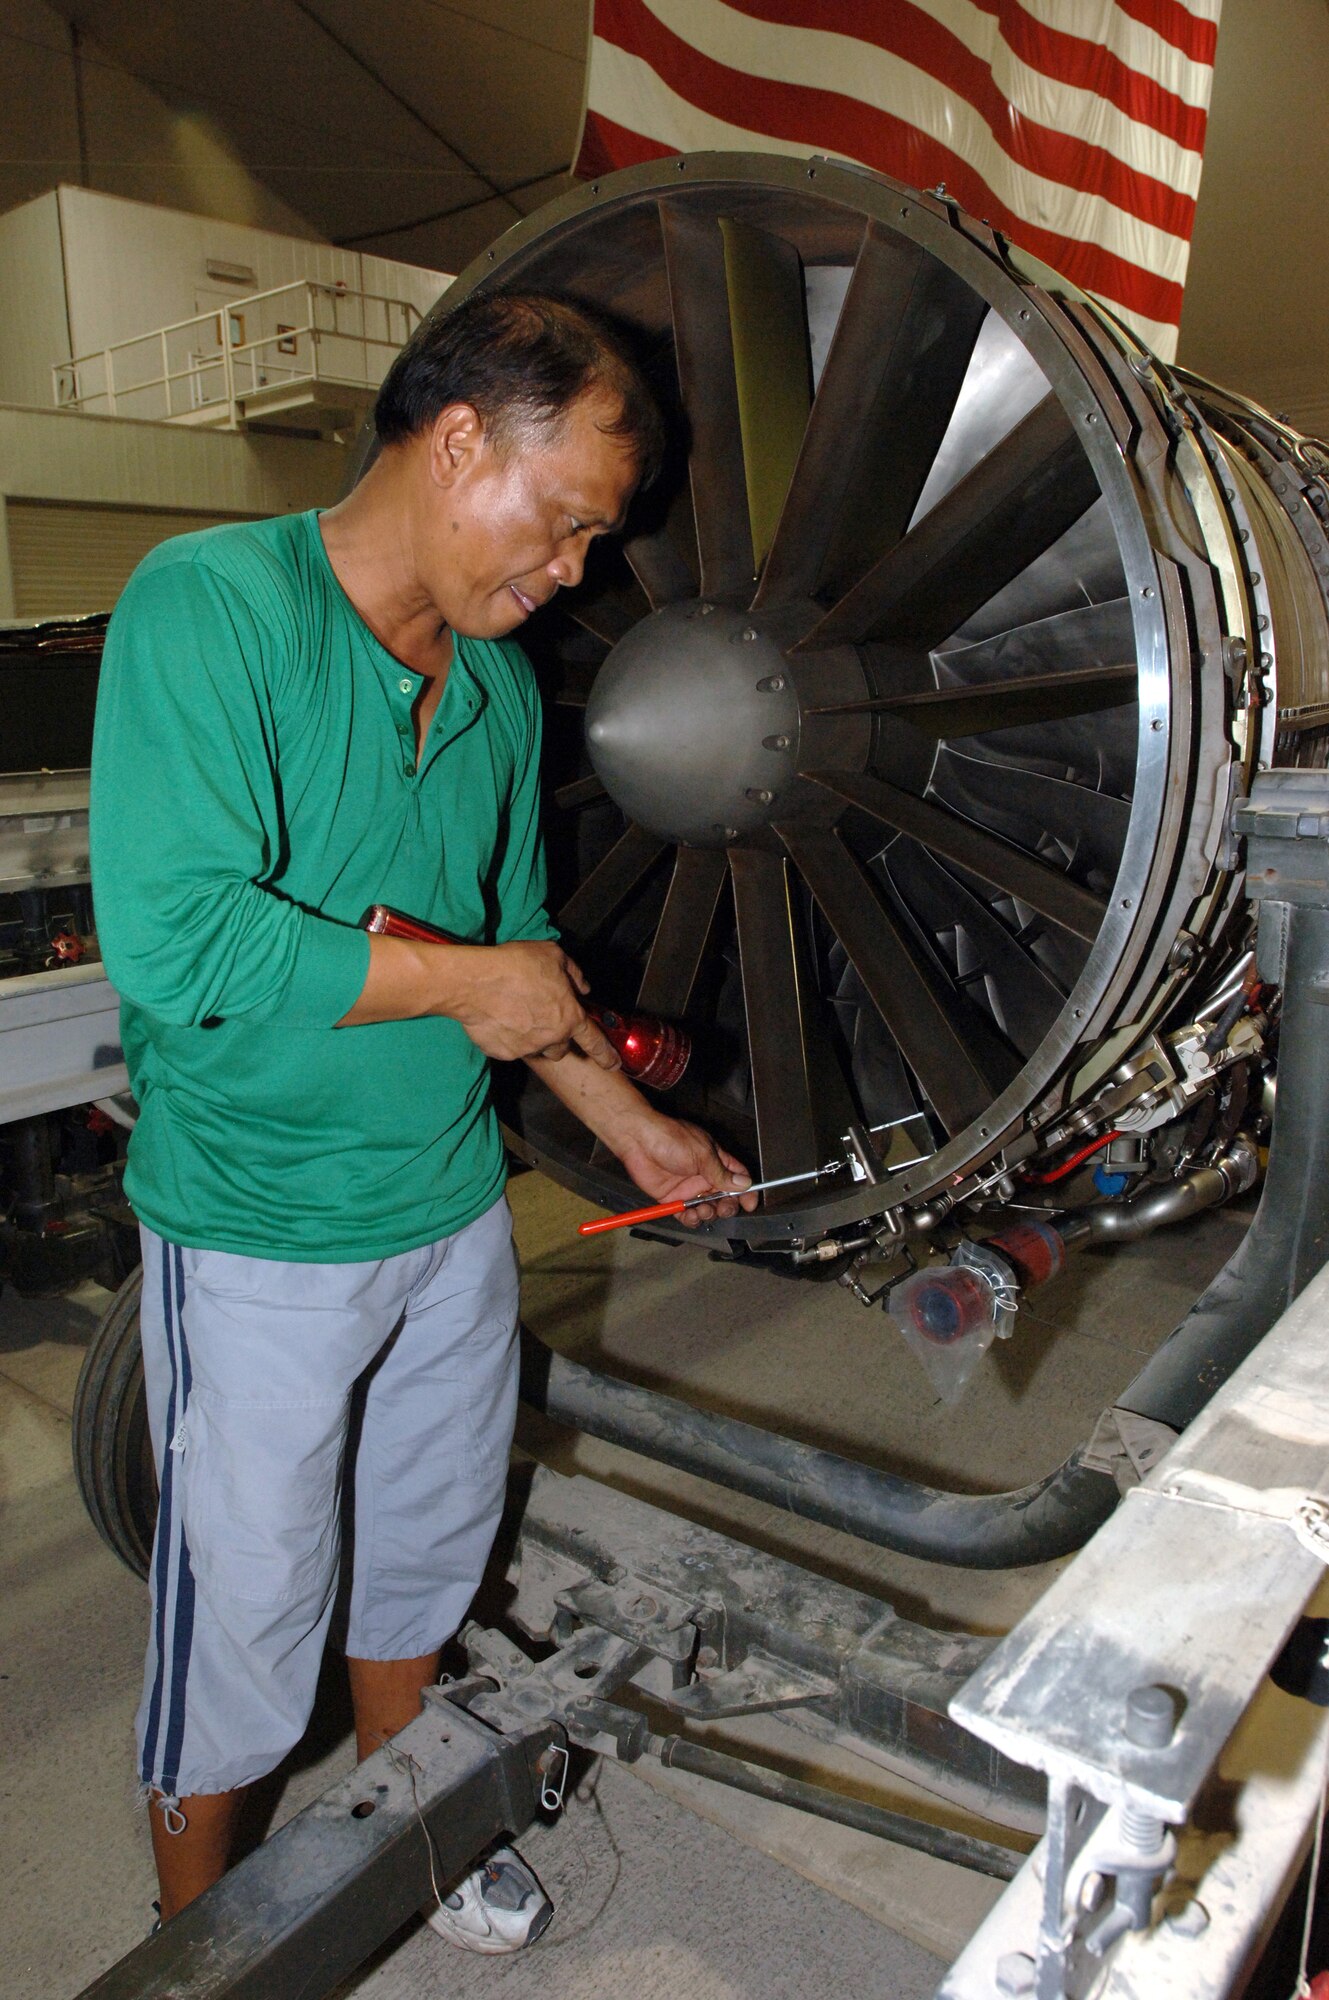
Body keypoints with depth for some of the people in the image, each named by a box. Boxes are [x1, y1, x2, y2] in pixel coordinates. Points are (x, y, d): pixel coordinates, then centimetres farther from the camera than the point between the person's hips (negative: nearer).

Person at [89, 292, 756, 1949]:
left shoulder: (498, 683, 5)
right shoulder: (209, 602, -17)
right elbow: (170, 935, -28)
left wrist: (633, 1127, 13)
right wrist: (462, 981, -19)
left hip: (453, 1207, 7)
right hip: (255, 1239, -6)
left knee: (427, 1548, 23)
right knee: (246, 1596, 12)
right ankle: (194, 1933, 41)